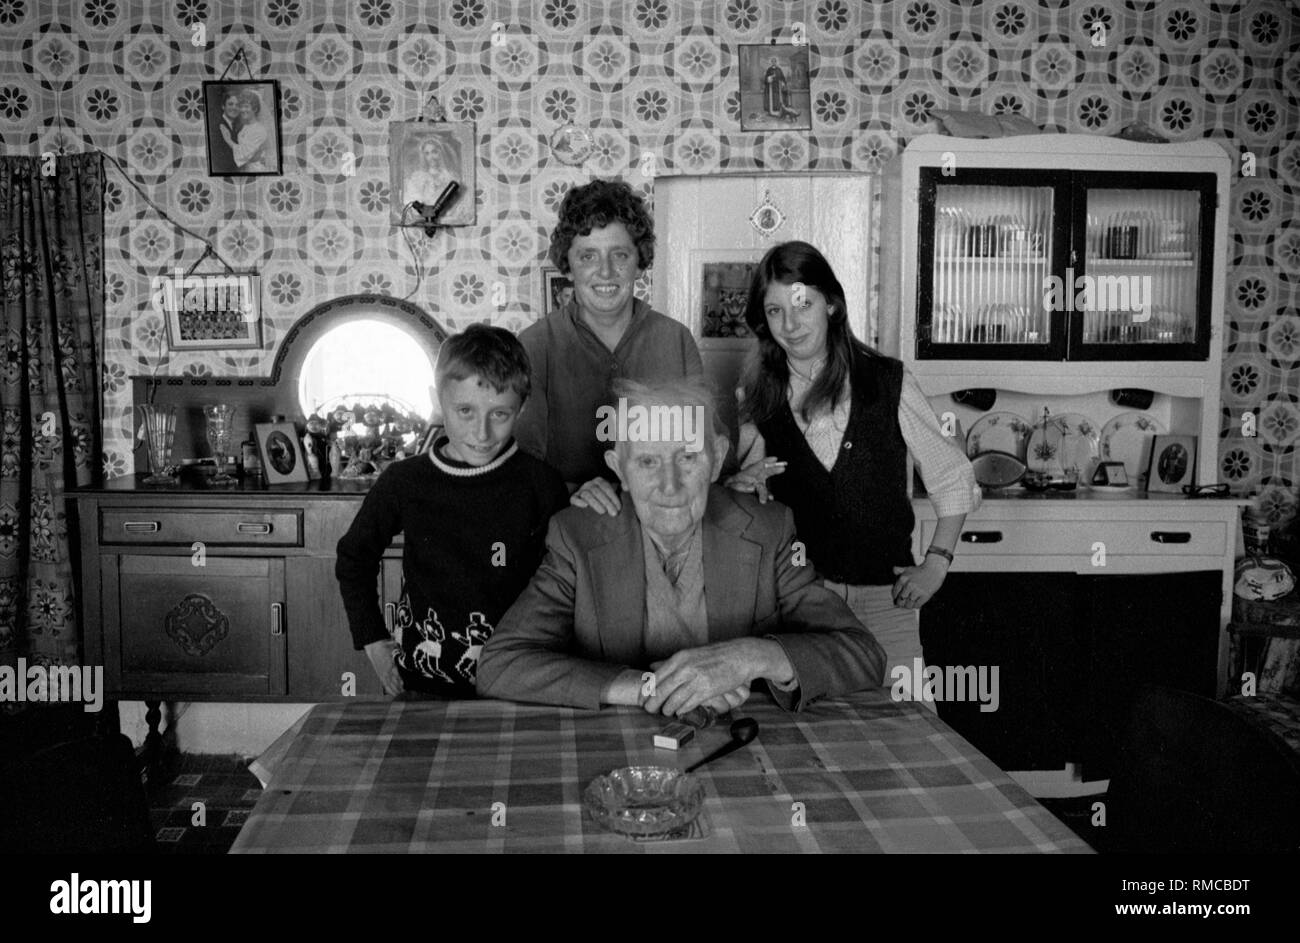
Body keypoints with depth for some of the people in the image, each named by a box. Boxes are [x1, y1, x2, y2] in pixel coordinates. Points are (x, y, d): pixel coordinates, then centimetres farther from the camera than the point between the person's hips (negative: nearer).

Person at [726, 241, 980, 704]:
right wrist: (741, 487, -8)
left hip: (885, 596, 0)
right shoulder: (757, 397, 6)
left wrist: (935, 565, 2)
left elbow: (954, 481, 9)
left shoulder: (887, 381, 2)